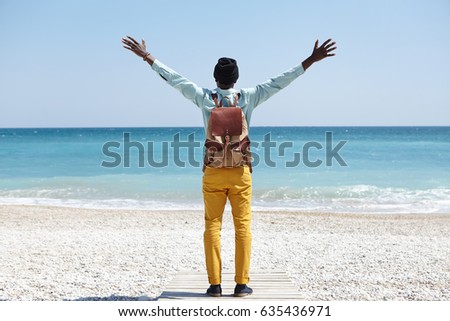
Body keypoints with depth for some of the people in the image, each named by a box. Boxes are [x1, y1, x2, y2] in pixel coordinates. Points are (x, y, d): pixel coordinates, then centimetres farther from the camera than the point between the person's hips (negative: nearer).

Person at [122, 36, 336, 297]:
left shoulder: (204, 97, -2)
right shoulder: (249, 97, -3)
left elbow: (174, 78, 3)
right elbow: (280, 81, -1)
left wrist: (147, 56, 12)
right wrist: (312, 60, 3)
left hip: (213, 172, 1)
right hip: (240, 171, 0)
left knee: (212, 226, 6)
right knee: (243, 227, 5)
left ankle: (215, 283, 6)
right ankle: (242, 283, 6)